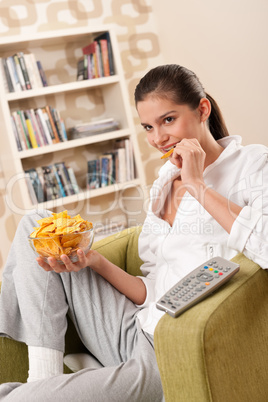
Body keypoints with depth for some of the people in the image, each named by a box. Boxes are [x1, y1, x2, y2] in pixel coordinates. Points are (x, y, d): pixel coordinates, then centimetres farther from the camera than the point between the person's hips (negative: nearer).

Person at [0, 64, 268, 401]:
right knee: (34, 225, 3)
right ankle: (42, 373, -1)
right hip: (137, 332, 7)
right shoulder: (163, 185, 15)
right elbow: (151, 293, 11)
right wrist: (95, 261, -6)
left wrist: (197, 184, -16)